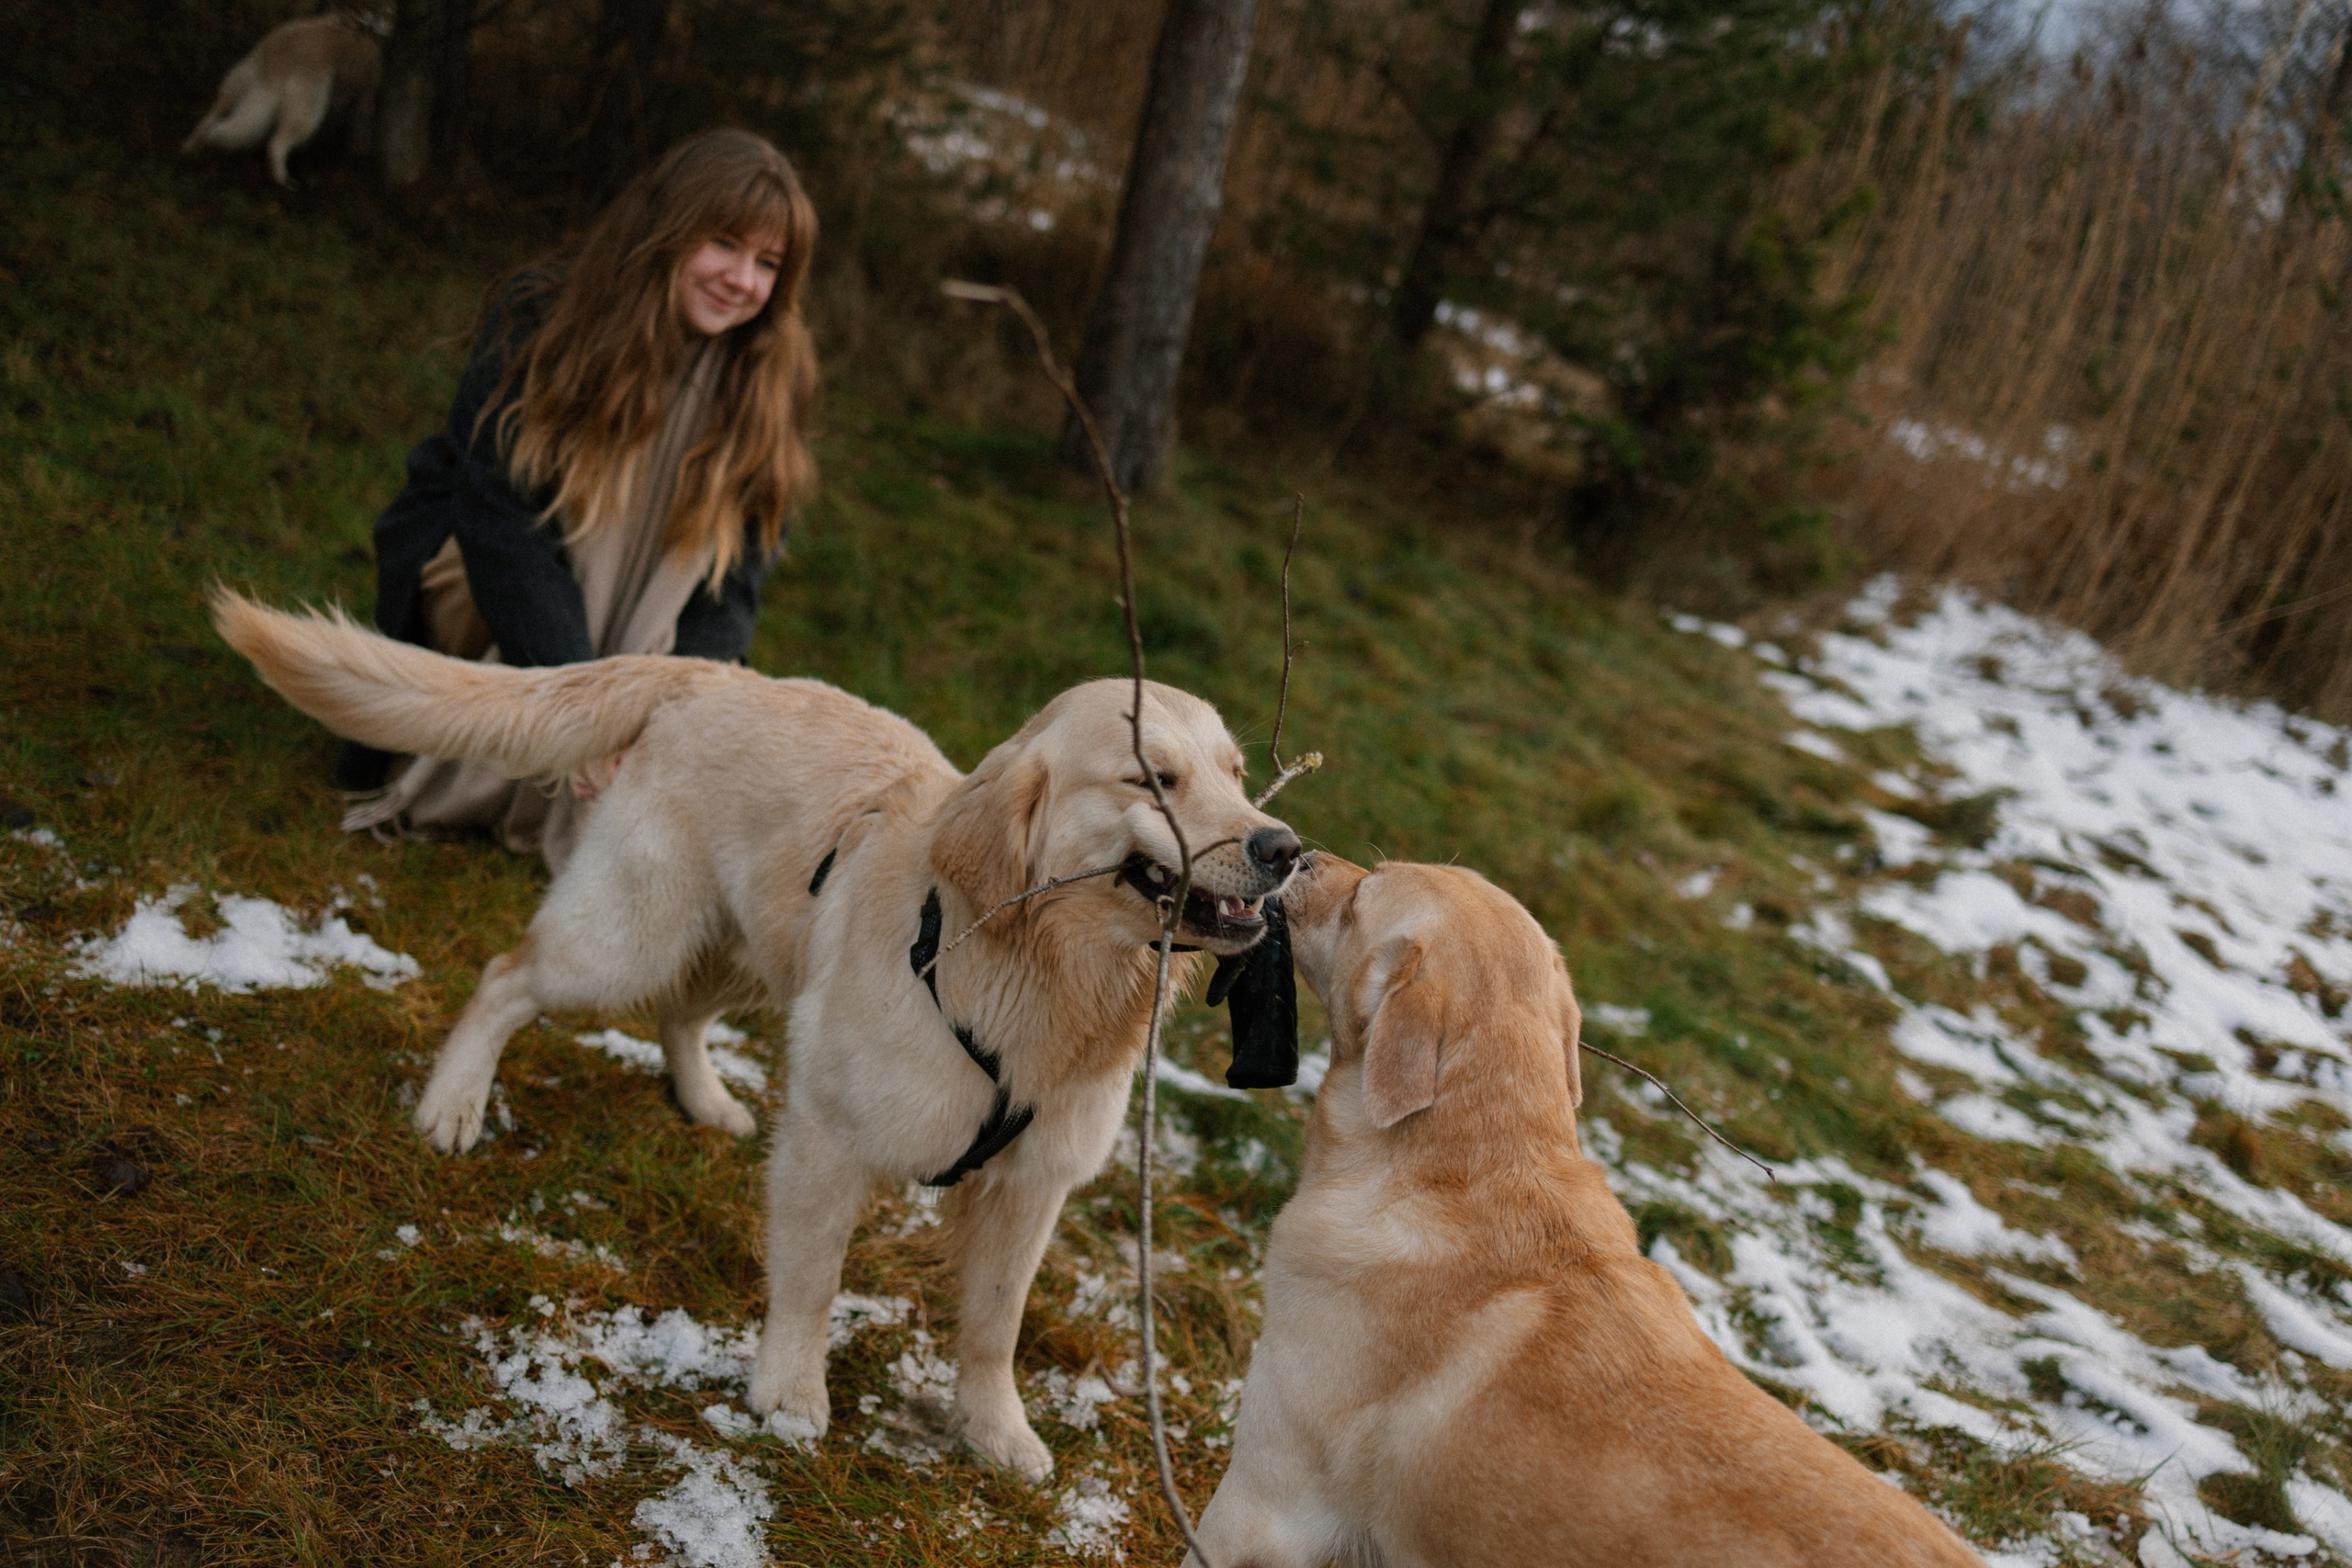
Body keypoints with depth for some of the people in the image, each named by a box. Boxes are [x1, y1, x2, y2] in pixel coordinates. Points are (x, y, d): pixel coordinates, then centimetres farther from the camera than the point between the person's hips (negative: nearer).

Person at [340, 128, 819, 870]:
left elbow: (736, 571, -13)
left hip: (634, 616, 3)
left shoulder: (770, 376, -13)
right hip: (467, 556, -2)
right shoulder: (539, 319, -22)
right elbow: (500, 520, -27)